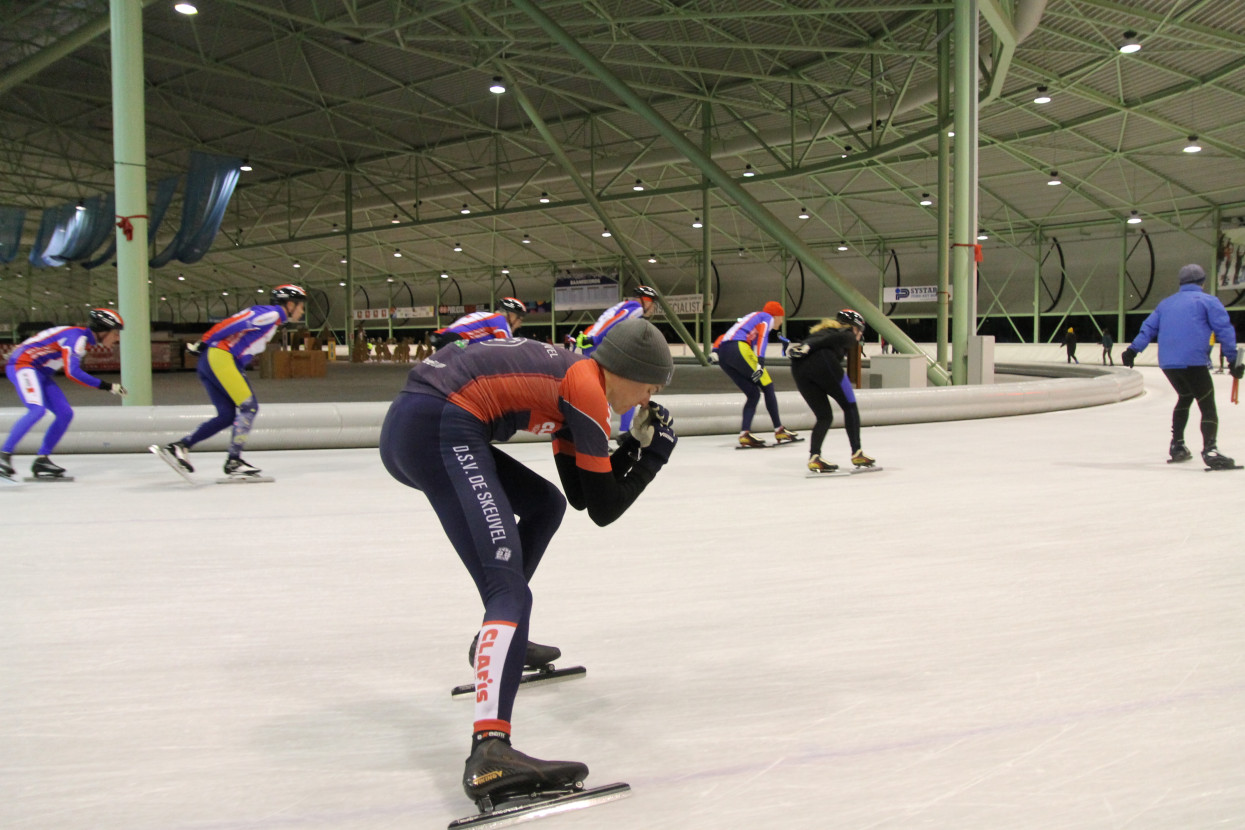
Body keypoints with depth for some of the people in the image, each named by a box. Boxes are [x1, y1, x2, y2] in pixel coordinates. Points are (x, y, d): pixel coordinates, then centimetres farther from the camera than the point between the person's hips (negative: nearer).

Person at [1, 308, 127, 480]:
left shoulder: (84, 338, 9)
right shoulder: (77, 337, -20)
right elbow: (72, 372, -30)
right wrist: (107, 386, -28)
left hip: (40, 371, 10)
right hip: (22, 364, -10)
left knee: (65, 413, 1)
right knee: (37, 409, -29)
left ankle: (41, 460, 4)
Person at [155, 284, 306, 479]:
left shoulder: (272, 318, 23)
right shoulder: (272, 314, -7)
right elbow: (233, 323, -15)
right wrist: (204, 343, -12)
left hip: (210, 361, 10)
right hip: (221, 358, -10)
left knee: (228, 415, 8)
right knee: (249, 406, -8)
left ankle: (179, 446, 6)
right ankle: (233, 462, -7)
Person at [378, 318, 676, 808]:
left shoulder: (569, 378, 23)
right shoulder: (586, 389, -3)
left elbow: (580, 492, 26)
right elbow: (603, 510, 0)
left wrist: (636, 444, 20)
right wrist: (654, 457, 12)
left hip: (408, 425, 11)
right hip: (438, 430, -11)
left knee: (545, 505, 28)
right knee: (508, 588, -19)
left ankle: (501, 640, 38)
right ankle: (489, 752, -38)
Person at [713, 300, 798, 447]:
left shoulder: (751, 318, 35)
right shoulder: (767, 318, 13)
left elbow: (724, 336, 24)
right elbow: (762, 335, -9)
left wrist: (715, 350, 10)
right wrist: (761, 361, -21)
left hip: (722, 352, 8)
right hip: (738, 348, -8)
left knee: (753, 393, 11)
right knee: (767, 387, 4)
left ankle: (744, 434, -3)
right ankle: (779, 431, 7)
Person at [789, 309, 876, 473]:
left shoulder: (823, 330, 39)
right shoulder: (848, 334, 16)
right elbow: (835, 339, -5)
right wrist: (808, 347, -14)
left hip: (798, 367, 6)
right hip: (822, 361, -6)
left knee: (824, 416, 15)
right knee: (850, 406, 11)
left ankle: (814, 457, -1)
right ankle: (857, 453, 9)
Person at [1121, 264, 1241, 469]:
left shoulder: (1166, 303, 21)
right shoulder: (1208, 301, 4)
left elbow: (1148, 327, 14)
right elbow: (1224, 329, -3)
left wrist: (1133, 350, 11)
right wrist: (1233, 359, -3)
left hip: (1167, 363, 6)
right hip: (1193, 362, -6)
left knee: (1185, 397, 27)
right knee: (1207, 404, -3)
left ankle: (1177, 446, 27)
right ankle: (1209, 450, -21)